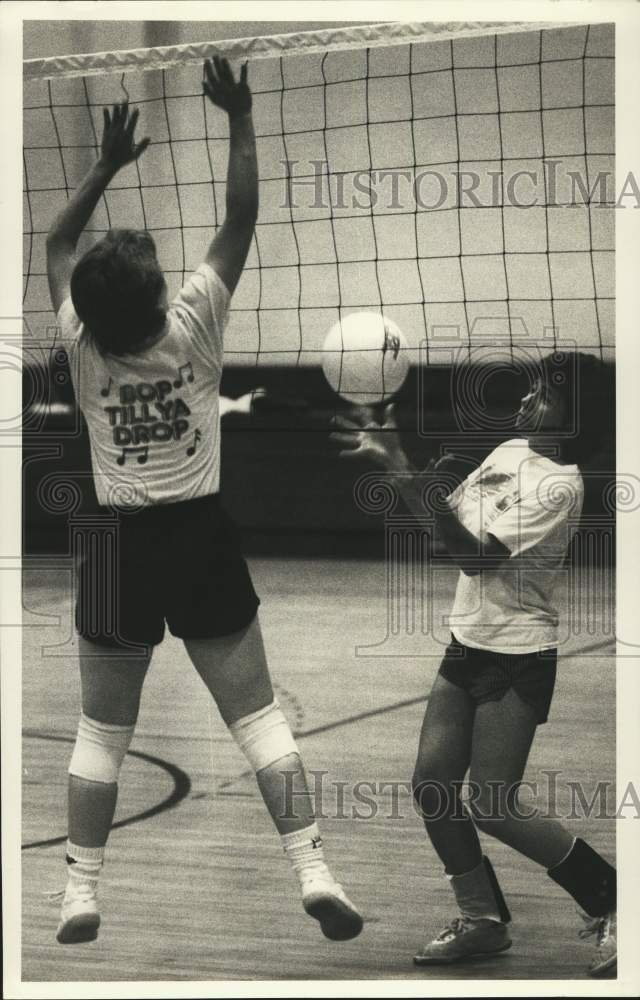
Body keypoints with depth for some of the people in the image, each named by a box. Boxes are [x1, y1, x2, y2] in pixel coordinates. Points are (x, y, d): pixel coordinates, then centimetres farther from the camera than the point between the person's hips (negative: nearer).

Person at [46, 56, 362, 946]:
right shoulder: (193, 327, -10)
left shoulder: (82, 344, -6)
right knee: (257, 714, 5)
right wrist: (240, 119, 4)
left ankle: (79, 895, 9)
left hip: (118, 548, 1)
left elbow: (57, 243, 12)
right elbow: (241, 219, -2)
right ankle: (313, 870, -2)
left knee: (101, 731, 11)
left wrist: (109, 164, 16)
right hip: (201, 539, -1)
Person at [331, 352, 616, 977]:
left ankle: (612, 903, 8)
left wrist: (414, 481, -34)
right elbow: (447, 520, 15)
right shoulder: (510, 450, 7)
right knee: (432, 782, 2)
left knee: (493, 808, -8)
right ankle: (482, 921, 16)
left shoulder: (559, 484, -18)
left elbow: (476, 555, -25)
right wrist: (392, 458, 4)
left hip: (518, 660, -8)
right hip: (467, 646, 8)